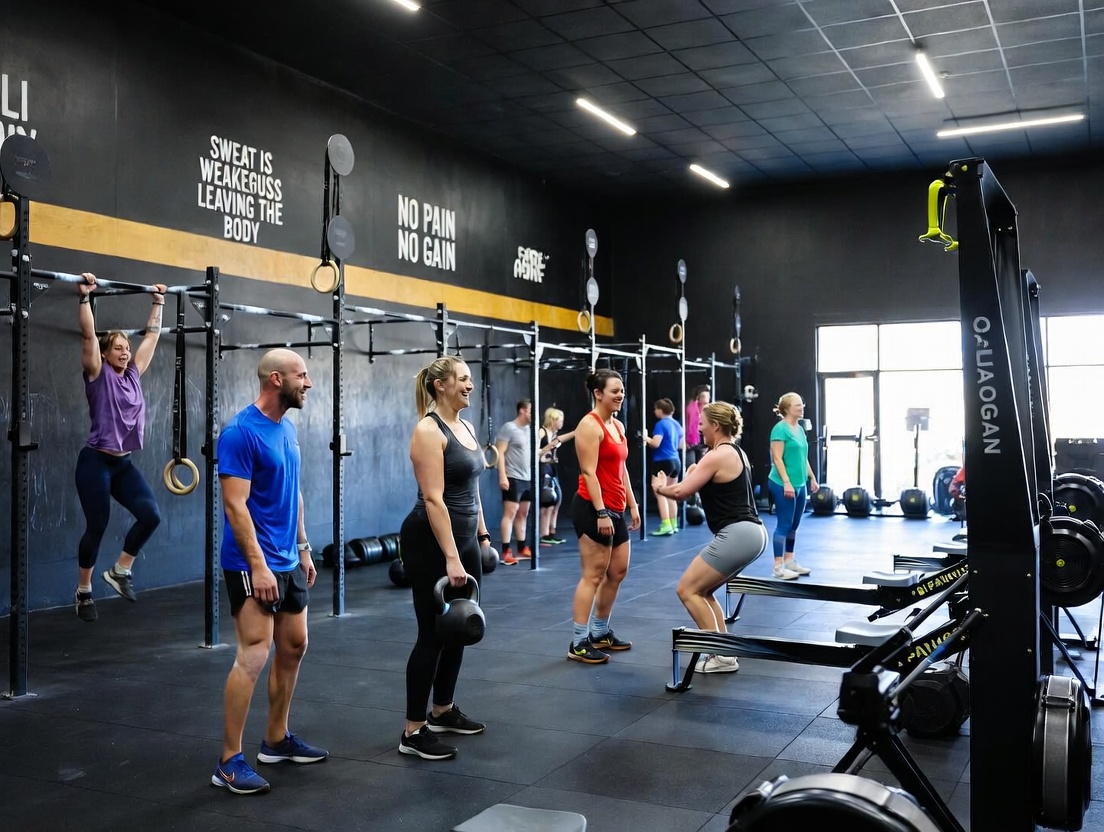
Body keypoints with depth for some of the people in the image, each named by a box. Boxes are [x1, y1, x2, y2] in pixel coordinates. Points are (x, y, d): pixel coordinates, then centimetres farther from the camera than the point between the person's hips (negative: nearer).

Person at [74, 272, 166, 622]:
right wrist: (86, 297, -17)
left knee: (150, 515, -11)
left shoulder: (134, 374, 9)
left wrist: (158, 303, 20)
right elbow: (89, 335, -14)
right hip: (96, 462, -5)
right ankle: (83, 591, 18)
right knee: (96, 527, 0)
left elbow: (151, 335, 16)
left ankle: (120, 571, 8)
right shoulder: (99, 375, -4)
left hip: (124, 463, 5)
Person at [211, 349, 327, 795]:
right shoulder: (241, 432, -17)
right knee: (254, 657, -10)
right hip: (254, 564, -9)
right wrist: (258, 565, -24)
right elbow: (235, 504, -21)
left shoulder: (288, 429, 10)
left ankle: (276, 740, 28)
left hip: (288, 561, 9)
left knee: (293, 647, 14)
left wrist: (303, 548, 17)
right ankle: (229, 761, -1)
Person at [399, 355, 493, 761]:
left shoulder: (466, 427, 11)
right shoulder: (428, 430, -16)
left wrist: (482, 534, 19)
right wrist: (450, 558, -26)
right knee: (433, 634, -3)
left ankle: (443, 711, 31)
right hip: (431, 543, -9)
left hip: (464, 538, 9)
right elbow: (433, 499, -22)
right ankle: (413, 731, 7)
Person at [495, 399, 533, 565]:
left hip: (528, 479, 8)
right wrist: (502, 476, -21)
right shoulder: (508, 428, -9)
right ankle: (506, 552, -10)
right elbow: (500, 453, -14)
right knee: (510, 513, -10)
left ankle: (522, 549, 18)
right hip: (513, 478, -8)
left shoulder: (529, 430, 14)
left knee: (523, 514, 12)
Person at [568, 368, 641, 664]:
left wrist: (632, 505, 16)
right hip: (593, 509, -10)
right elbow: (589, 472, -18)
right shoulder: (590, 425, -12)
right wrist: (600, 513, -22)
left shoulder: (618, 426, 15)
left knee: (618, 572, 13)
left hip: (615, 509, 10)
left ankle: (600, 633, 25)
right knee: (593, 575, -7)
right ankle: (578, 643, -1)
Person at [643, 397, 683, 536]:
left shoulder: (661, 424, -12)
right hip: (676, 461, 8)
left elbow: (655, 443, -21)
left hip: (662, 462, -8)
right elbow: (680, 445, 19)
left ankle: (666, 525, -11)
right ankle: (673, 524, 19)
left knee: (660, 494, -5)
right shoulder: (677, 424, 12)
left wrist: (646, 438, -5)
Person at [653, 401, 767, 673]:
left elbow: (681, 491, -15)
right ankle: (724, 651, 15)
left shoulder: (717, 456, -12)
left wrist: (659, 487, 5)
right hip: (750, 533, 10)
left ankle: (722, 656, -2)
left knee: (688, 590, -3)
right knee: (701, 591, 18)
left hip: (737, 535, -10)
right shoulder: (736, 452, 19)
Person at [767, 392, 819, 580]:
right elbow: (777, 458, -17)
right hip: (783, 484, -9)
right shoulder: (780, 429, -12)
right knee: (784, 525, -5)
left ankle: (789, 561, 24)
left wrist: (812, 478, 18)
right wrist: (786, 483, -22)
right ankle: (778, 566, 0)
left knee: (794, 525, 14)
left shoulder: (800, 429, 13)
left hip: (800, 484, 9)